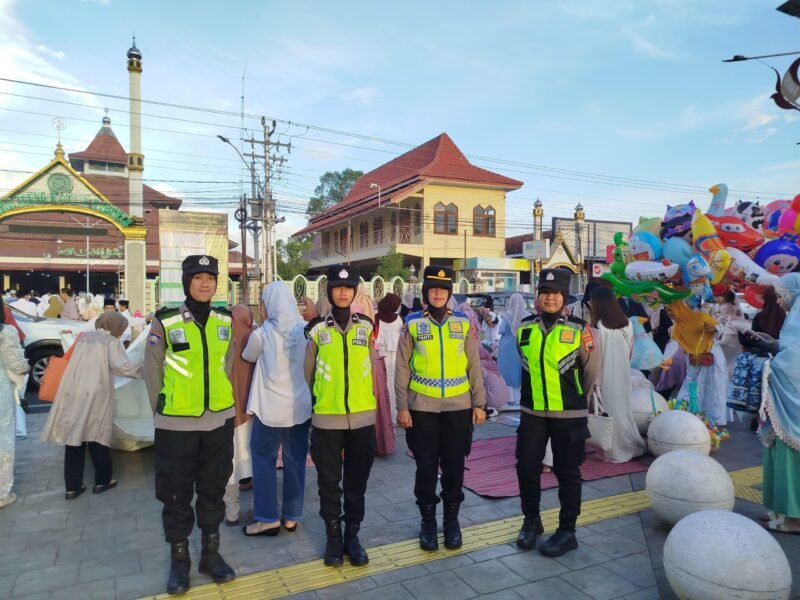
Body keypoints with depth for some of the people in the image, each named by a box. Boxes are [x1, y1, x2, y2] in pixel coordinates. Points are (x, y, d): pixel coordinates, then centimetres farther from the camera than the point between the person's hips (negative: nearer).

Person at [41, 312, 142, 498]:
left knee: (73, 435, 8)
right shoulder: (111, 342, -1)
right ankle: (102, 481, 17)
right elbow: (122, 366, -12)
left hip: (72, 393, 5)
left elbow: (77, 362, 20)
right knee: (97, 436, 7)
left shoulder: (84, 337, 18)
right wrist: (143, 370, -2)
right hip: (94, 395, -5)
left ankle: (72, 487, 12)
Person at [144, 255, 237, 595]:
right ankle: (179, 560, 27)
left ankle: (211, 553, 31)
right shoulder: (165, 322, -9)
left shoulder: (226, 321, 2)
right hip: (177, 425, -3)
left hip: (219, 422, 3)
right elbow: (152, 373, -2)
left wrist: (222, 402, 11)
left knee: (213, 490, 14)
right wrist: (164, 413, 2)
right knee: (176, 494, 9)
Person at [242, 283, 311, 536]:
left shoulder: (263, 333, -13)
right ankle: (291, 516, 22)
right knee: (295, 460, 12)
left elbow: (248, 357, 8)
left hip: (270, 407, -3)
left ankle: (268, 518, 15)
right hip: (301, 406, 4)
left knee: (264, 459, 12)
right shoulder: (306, 330, -4)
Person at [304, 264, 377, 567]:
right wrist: (319, 401, 9)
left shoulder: (366, 327, 1)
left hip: (362, 417, 1)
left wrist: (365, 399, 12)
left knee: (357, 481, 12)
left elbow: (371, 369, 9)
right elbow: (308, 373, 5)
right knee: (329, 481, 10)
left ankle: (353, 535, 28)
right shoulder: (317, 330, -3)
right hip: (327, 419, -1)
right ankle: (333, 537, 27)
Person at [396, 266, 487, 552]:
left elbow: (474, 366, 5)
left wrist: (479, 403, 2)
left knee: (454, 466, 10)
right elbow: (402, 368, -1)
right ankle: (427, 522, 26)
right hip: (422, 408, -1)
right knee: (426, 467, 8)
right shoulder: (412, 323, -1)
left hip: (458, 407, 1)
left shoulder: (464, 323, 3)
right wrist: (402, 407, -5)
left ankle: (452, 520, 28)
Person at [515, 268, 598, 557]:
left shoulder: (579, 329, -8)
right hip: (532, 412, 3)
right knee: (526, 467, 9)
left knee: (567, 472, 7)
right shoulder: (524, 327, 2)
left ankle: (567, 531, 23)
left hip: (568, 414, -3)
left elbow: (590, 371, 2)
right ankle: (531, 521, 31)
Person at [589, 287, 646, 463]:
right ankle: (630, 446, 28)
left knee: (607, 412, 5)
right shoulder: (627, 324, 1)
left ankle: (613, 451, 15)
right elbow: (630, 353, 9)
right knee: (623, 408, 18)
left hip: (605, 377, -6)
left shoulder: (597, 329, -19)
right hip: (622, 375, 6)